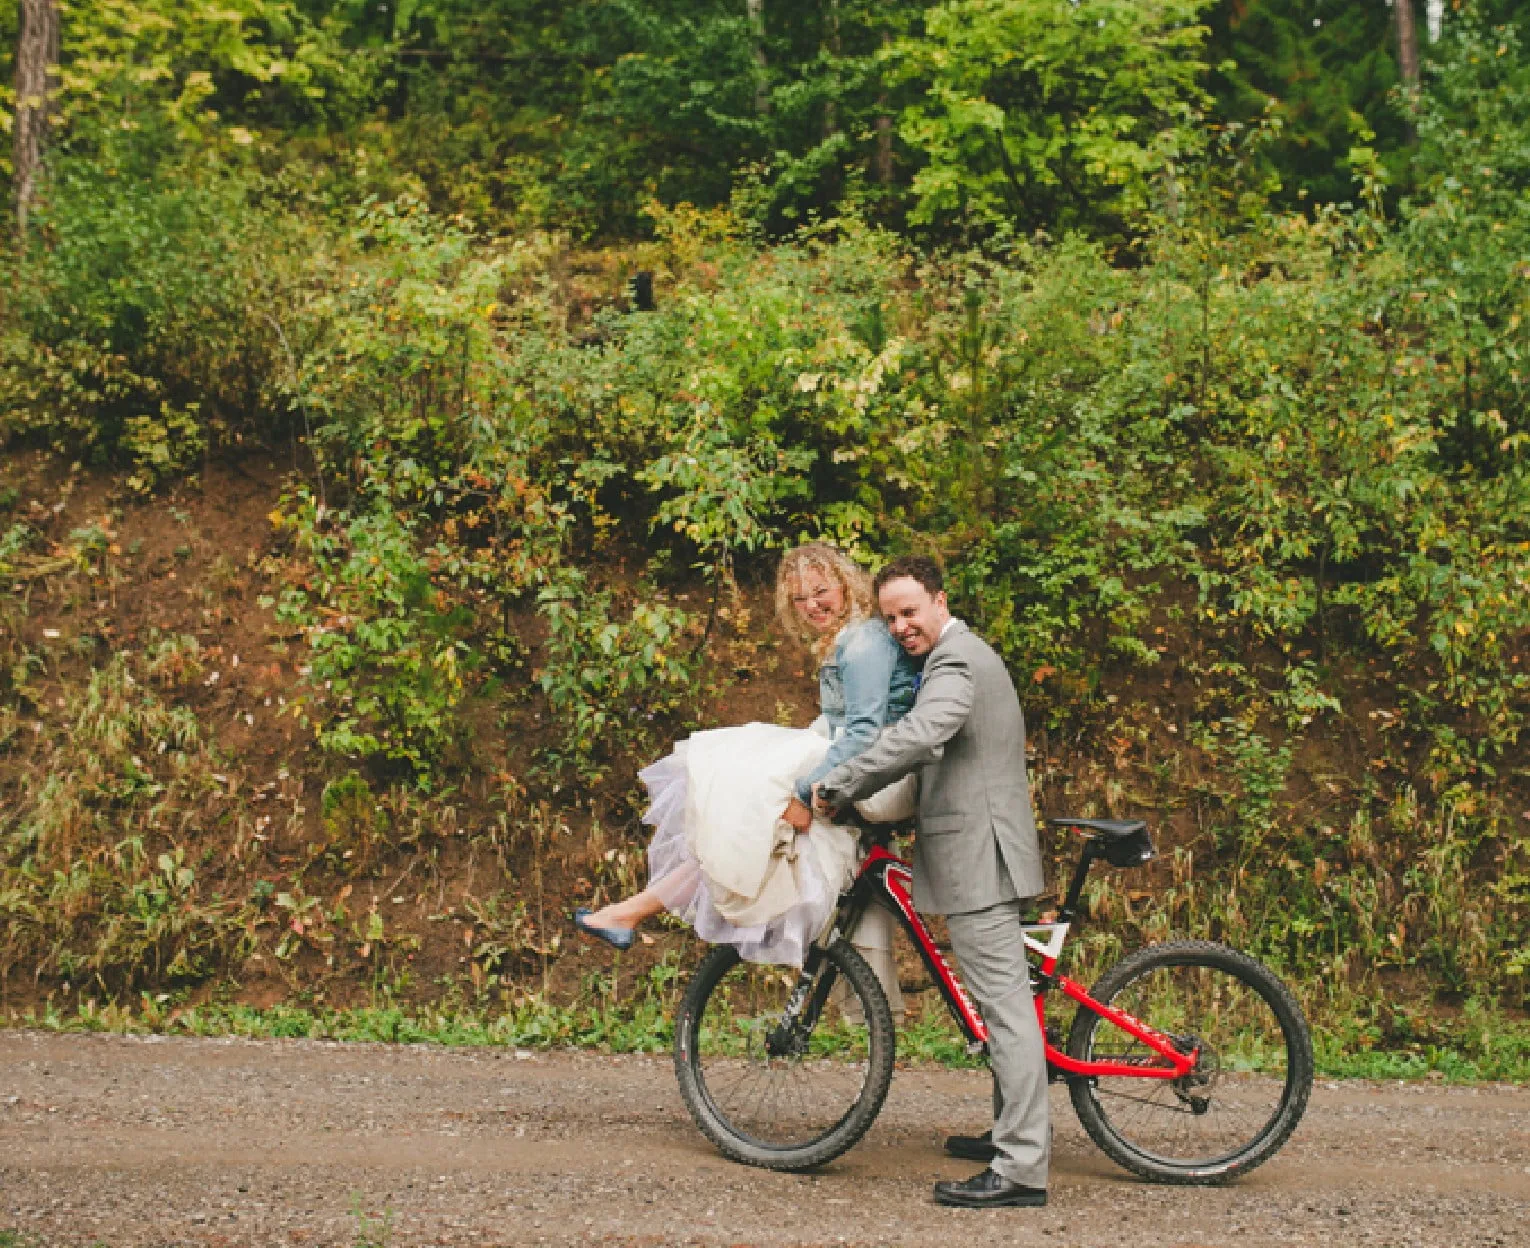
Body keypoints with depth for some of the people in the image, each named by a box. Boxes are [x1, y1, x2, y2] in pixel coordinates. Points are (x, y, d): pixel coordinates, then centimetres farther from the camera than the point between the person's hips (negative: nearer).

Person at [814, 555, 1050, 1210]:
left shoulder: (956, 658, -15)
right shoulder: (970, 652, 20)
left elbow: (920, 733, -34)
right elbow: (933, 749, 27)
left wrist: (837, 785, -28)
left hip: (977, 850, -11)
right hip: (984, 847, 11)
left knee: (1004, 1001, -10)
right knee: (1003, 995, 18)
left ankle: (1022, 1168, -9)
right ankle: (1013, 1131, 30)